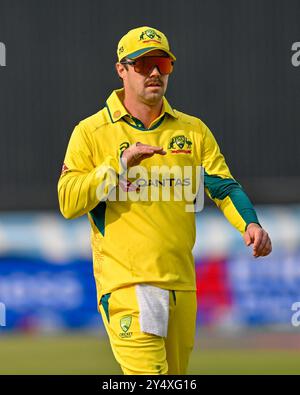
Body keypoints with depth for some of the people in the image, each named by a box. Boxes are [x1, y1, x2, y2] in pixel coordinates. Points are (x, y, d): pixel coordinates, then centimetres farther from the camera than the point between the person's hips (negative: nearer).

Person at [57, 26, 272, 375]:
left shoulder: (193, 131, 13)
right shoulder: (91, 132, 3)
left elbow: (223, 186, 6)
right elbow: (68, 202, -5)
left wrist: (249, 224, -14)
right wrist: (120, 163, -15)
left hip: (182, 284, 5)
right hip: (126, 282, -5)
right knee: (147, 374, -19)